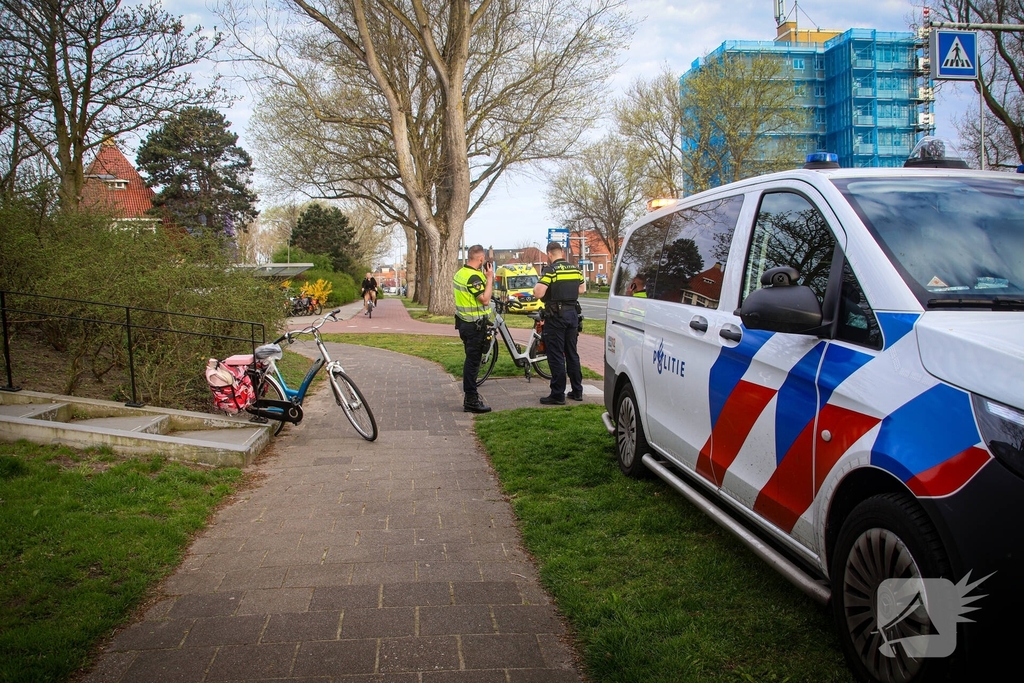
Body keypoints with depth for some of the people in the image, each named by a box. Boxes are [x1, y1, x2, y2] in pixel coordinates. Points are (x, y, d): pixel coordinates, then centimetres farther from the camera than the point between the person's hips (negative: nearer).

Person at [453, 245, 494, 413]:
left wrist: (485, 277, 9)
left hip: (465, 322, 10)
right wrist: (489, 278, -16)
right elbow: (485, 299, -23)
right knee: (473, 362, -6)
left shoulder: (461, 273, 11)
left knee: (471, 360, 17)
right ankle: (471, 401, -3)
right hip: (475, 325, -10)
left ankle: (470, 396, 25)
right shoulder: (473, 276, -20)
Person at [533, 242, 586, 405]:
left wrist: (537, 286, 0)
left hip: (556, 316, -6)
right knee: (572, 353, 15)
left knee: (556, 356, -2)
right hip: (572, 313, 6)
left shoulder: (551, 270, -14)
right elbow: (582, 289, 20)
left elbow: (538, 293, -20)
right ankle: (577, 391, 21)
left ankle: (558, 395, 0)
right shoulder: (575, 269, 6)